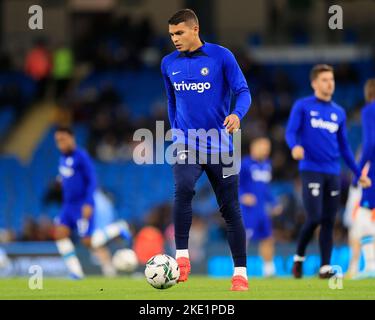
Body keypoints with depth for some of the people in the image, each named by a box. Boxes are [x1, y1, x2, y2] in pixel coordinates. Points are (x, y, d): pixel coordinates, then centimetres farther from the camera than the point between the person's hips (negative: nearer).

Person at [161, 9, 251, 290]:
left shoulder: (221, 56, -5)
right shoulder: (169, 64, 6)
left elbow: (243, 92, -7)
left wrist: (237, 114, -27)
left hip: (219, 146, -1)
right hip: (186, 144, 1)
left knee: (230, 208, 2)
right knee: (183, 189, -27)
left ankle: (240, 273, 12)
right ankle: (182, 257, -18)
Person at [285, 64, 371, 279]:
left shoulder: (339, 112, 16)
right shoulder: (302, 106, 3)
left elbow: (344, 147, 20)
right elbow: (291, 133, -7)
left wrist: (358, 173, 16)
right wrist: (295, 146, -30)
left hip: (333, 172, 4)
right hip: (311, 170, -4)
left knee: (329, 221, 2)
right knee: (315, 218, -13)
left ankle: (325, 267, 6)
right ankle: (299, 257, 9)